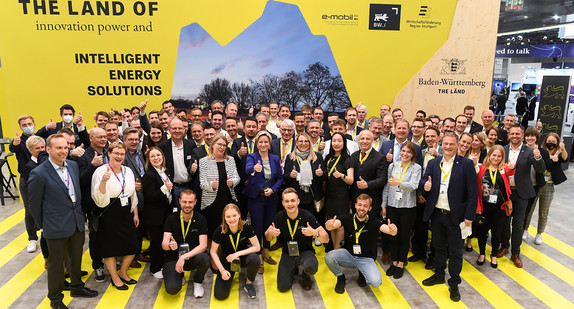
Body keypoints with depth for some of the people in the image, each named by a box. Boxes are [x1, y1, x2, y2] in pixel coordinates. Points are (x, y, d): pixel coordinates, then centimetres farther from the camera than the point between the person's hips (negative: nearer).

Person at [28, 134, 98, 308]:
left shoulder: (73, 165, 1)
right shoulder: (38, 174, -18)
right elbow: (34, 204, -9)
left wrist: (80, 213, 13)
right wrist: (43, 225, -1)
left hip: (77, 222, 6)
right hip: (56, 227, -6)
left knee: (77, 258, 22)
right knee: (56, 263, 11)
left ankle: (77, 287, 43)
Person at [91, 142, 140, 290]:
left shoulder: (128, 171, 8)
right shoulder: (101, 171, -11)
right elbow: (99, 198, -17)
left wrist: (135, 214, 13)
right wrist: (103, 181, -32)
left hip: (126, 214, 6)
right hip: (109, 215, -5)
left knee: (133, 246, 6)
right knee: (110, 247, 6)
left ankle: (122, 272, 30)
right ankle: (115, 278, 27)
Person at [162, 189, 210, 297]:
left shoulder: (200, 219, -6)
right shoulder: (171, 218, -4)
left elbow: (203, 245, -13)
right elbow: (164, 244, -10)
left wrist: (184, 257, -25)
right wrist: (170, 245, -36)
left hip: (192, 257, 0)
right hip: (173, 258, 0)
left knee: (205, 259, -34)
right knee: (171, 289, -25)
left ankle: (198, 282, 1)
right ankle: (180, 277, 14)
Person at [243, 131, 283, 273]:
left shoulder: (275, 158, 5)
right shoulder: (252, 157, -7)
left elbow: (280, 177, 7)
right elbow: (248, 168, -29)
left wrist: (273, 189, -10)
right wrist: (254, 168, -53)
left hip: (271, 198, 4)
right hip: (256, 198, -4)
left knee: (269, 226, 14)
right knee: (257, 228, 0)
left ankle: (266, 252, 33)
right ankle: (258, 258, 13)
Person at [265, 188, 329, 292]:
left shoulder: (307, 216, -18)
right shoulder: (280, 217, -11)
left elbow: (326, 239, -16)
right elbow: (268, 238, 0)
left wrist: (314, 233, -37)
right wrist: (270, 233, -24)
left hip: (305, 252, -2)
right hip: (287, 253, 2)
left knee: (311, 267, -35)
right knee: (283, 287, -12)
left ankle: (306, 275, 5)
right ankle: (293, 270, 23)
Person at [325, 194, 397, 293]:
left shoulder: (374, 222, -11)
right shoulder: (347, 218, -8)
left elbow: (387, 229, -28)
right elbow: (334, 224, -26)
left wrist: (392, 230, -53)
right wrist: (330, 225, -51)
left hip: (366, 259, -1)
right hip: (348, 254, 1)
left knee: (376, 282, -26)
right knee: (329, 257, -28)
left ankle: (362, 274, 12)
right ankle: (341, 278, 5)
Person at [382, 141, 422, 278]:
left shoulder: (416, 168, -4)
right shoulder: (392, 166, 5)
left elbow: (413, 185, -19)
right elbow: (386, 186, 7)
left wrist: (399, 183, -35)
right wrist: (384, 205, 7)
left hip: (408, 207, -2)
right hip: (392, 206, 3)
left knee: (404, 236, 8)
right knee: (393, 235, 10)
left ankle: (401, 264, 22)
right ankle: (394, 262, 26)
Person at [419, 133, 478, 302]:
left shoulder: (466, 164, -8)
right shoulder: (433, 163, 6)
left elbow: (473, 192, -9)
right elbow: (423, 181, 6)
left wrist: (469, 216, -12)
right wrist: (425, 185, -19)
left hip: (455, 215, -4)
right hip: (436, 213, 4)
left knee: (455, 251, 7)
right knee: (438, 246, 18)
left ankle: (454, 283, 23)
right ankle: (439, 275, 37)